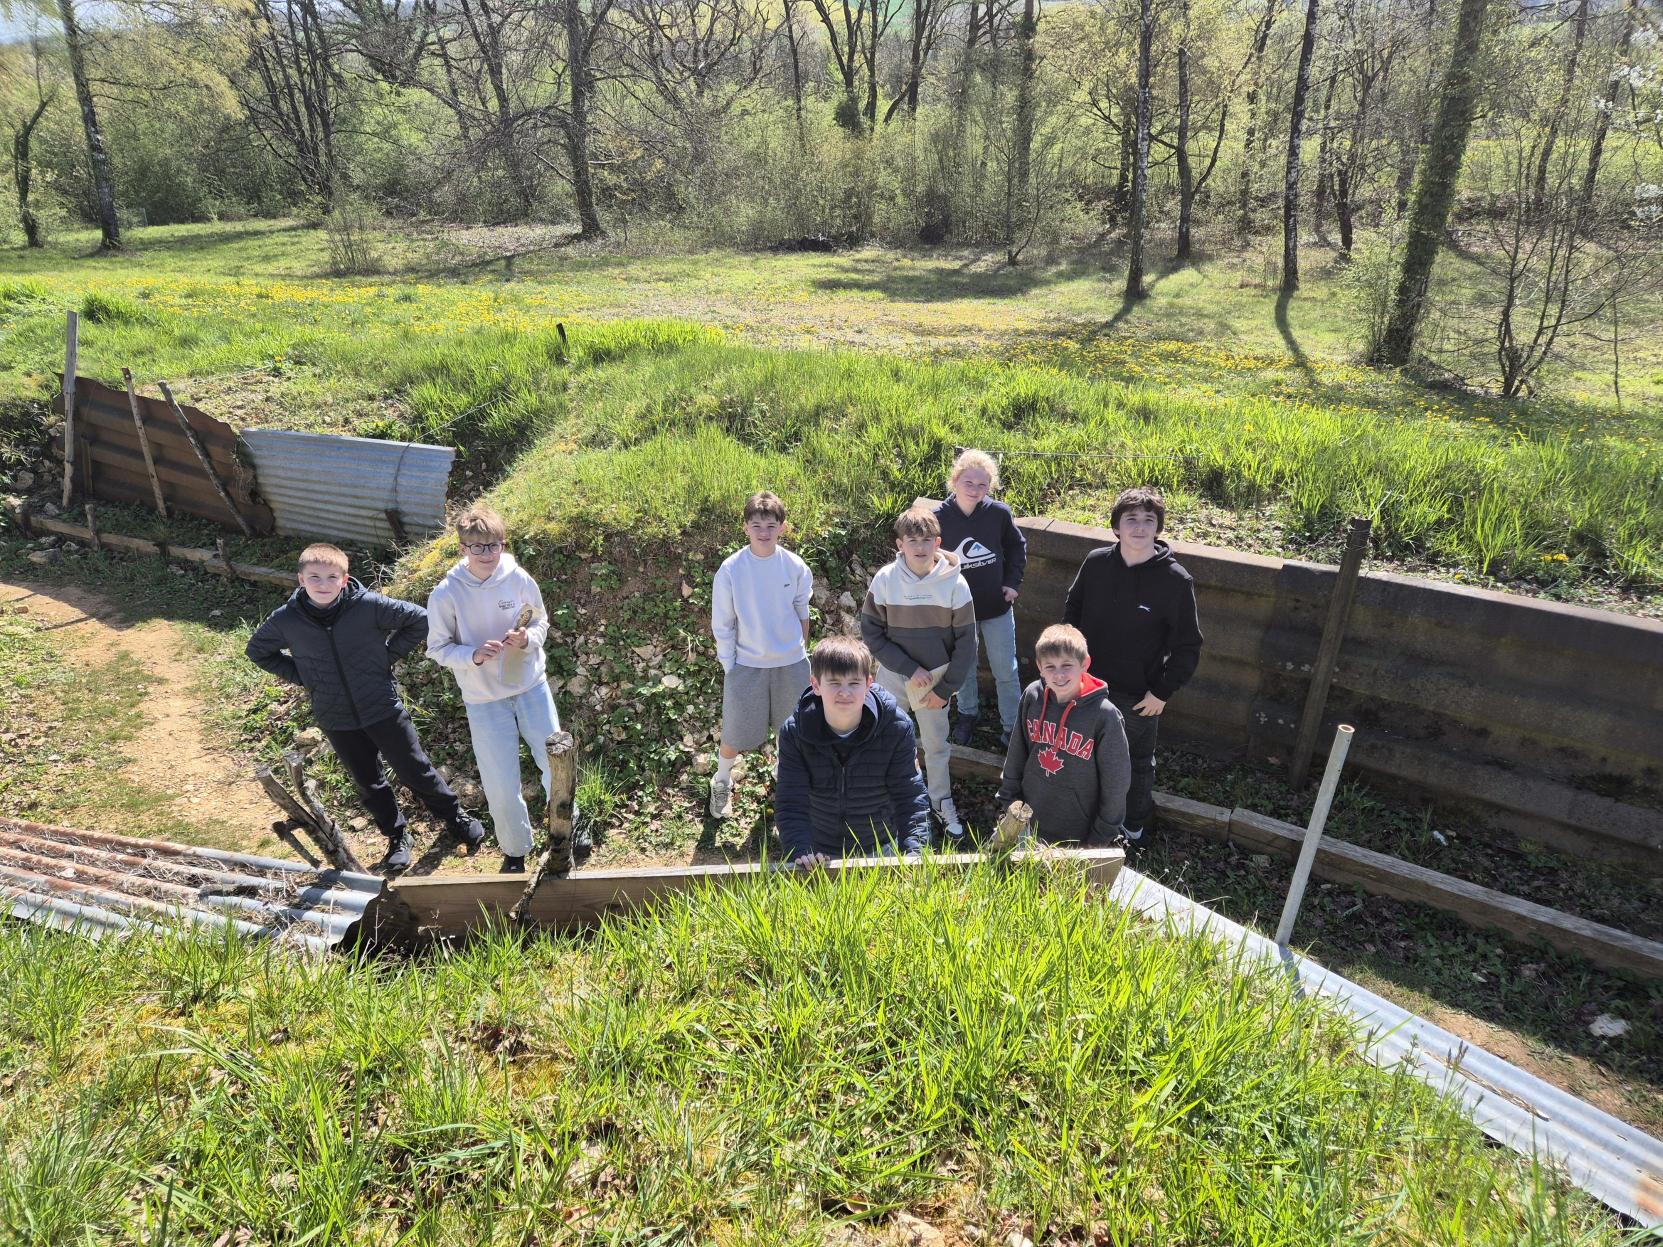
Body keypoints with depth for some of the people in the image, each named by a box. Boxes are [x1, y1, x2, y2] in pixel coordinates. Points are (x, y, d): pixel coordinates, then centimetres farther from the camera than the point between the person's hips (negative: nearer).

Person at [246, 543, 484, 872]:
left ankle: (455, 818, 31)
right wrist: (300, 676, -3)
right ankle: (397, 837, 37)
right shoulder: (285, 620, -12)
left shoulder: (368, 605, -19)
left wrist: (387, 656, -10)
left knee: (415, 770, 10)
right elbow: (257, 651, 7)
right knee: (368, 783, 17)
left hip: (382, 708, -2)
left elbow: (420, 620, -9)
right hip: (337, 720, 2)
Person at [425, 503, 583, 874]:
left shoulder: (519, 579, -10)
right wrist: (474, 655, -24)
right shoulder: (446, 594, -14)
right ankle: (515, 850, 31)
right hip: (484, 700, -1)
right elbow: (438, 648, -5)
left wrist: (528, 639, -19)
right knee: (501, 786, 3)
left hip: (531, 686, 2)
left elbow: (541, 622, 4)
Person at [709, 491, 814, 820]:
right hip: (746, 664, -2)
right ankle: (721, 783, 33)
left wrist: (803, 651, 12)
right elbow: (722, 624, -6)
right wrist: (729, 667, -6)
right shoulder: (731, 569, -13)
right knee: (736, 735, 5)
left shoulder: (795, 566, -8)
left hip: (791, 663, 2)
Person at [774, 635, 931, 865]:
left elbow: (910, 796, -15)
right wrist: (800, 851, -33)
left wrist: (914, 852, -28)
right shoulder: (794, 732, -17)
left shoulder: (896, 728, -18)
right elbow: (790, 803, -18)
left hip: (882, 849, 0)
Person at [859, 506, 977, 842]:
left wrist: (945, 688, -7)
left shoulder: (954, 582, -12)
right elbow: (871, 633, -8)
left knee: (936, 744, 15)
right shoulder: (885, 579, -12)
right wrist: (910, 668, -15)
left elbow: (965, 642, -6)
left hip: (936, 678, 0)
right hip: (893, 676, 0)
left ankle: (942, 802, 36)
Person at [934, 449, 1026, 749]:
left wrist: (1013, 582, -2)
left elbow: (1017, 546, 4)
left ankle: (1011, 724, 28)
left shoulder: (999, 513, -14)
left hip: (997, 606, 0)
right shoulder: (939, 518, -15)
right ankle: (968, 713, 45)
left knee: (1006, 671, 9)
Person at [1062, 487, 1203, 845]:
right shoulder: (1096, 562, -10)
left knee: (1137, 761, 20)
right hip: (1089, 682, 3)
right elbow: (1073, 611, 6)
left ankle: (1135, 824, 43)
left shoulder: (1175, 580, -19)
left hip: (1139, 695, -3)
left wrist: (1162, 691, -13)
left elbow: (1188, 646, -12)